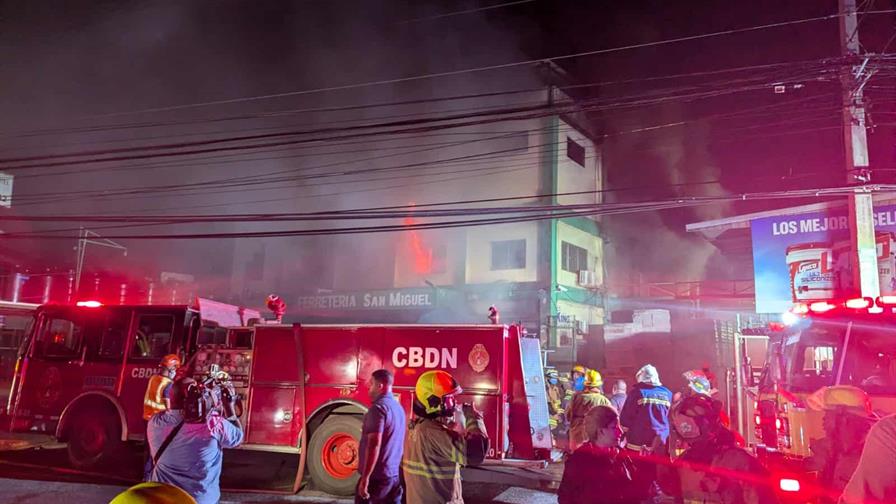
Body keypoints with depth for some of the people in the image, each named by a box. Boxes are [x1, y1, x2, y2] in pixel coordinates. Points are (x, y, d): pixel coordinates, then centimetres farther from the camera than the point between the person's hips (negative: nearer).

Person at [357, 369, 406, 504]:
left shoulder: (378, 407, -15)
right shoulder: (398, 407, 11)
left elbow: (374, 444, -22)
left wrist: (365, 477, -20)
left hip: (377, 475, -8)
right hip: (394, 474, 8)